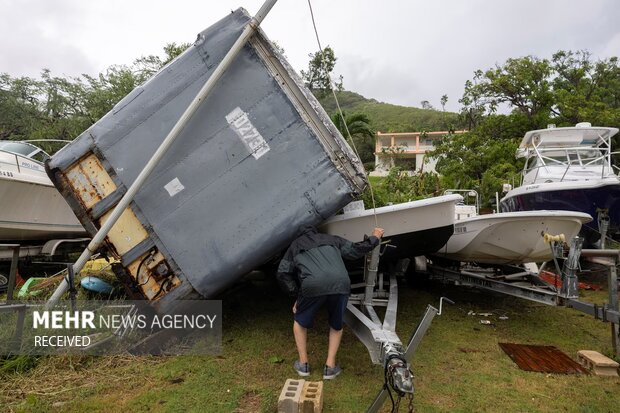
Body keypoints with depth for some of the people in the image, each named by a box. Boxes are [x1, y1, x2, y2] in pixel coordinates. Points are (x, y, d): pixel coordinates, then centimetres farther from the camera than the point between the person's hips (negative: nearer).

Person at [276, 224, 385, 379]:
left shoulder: (295, 245, 29)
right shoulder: (331, 239, 32)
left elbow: (283, 273, 19)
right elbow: (355, 250, 29)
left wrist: (297, 296, 23)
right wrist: (374, 238, 45)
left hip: (313, 285, -1)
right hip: (341, 283, 2)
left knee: (300, 321, 27)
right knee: (336, 326, 28)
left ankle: (303, 364, 29)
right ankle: (330, 366, 24)